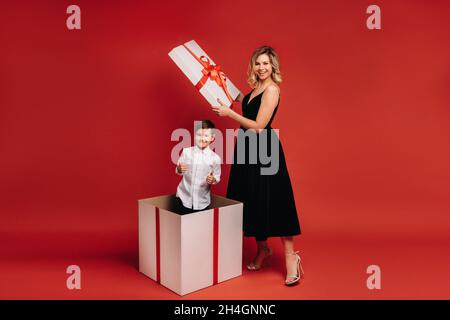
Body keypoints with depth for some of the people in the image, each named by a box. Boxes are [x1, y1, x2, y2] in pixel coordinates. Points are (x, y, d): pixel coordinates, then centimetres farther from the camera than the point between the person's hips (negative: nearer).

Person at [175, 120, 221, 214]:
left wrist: (213, 180, -21)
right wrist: (179, 169, -19)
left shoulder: (215, 158, -8)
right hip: (184, 197, 1)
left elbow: (217, 177, 0)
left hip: (202, 200, 0)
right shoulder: (186, 151, -5)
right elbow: (178, 171, 3)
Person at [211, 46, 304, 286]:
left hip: (264, 151, -9)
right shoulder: (256, 88, 11)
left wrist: (229, 113, -12)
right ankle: (262, 248, 30)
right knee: (252, 201, 13)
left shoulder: (272, 89, -15)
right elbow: (246, 103, 32)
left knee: (273, 202, -6)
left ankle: (290, 257, 4)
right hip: (248, 149, 9)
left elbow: (258, 126, -19)